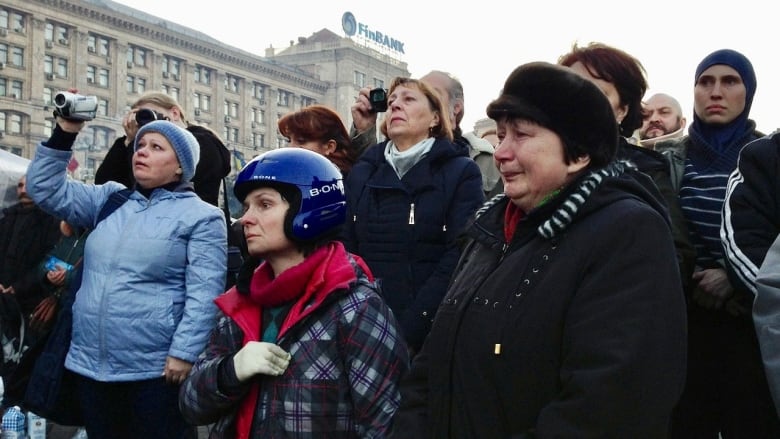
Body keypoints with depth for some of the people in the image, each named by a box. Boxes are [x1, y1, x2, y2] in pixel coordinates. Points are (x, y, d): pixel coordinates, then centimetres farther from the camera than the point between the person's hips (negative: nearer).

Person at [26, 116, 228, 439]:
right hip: (91, 365, 6)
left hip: (157, 371, -6)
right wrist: (64, 133, 0)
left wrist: (184, 353, -18)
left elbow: (204, 294, -11)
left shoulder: (201, 216, -5)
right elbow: (46, 189, 11)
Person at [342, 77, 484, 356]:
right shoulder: (362, 173, 12)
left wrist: (407, 331, -18)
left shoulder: (461, 172, -1)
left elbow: (459, 258, -12)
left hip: (430, 334, -3)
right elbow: (346, 250, 5)